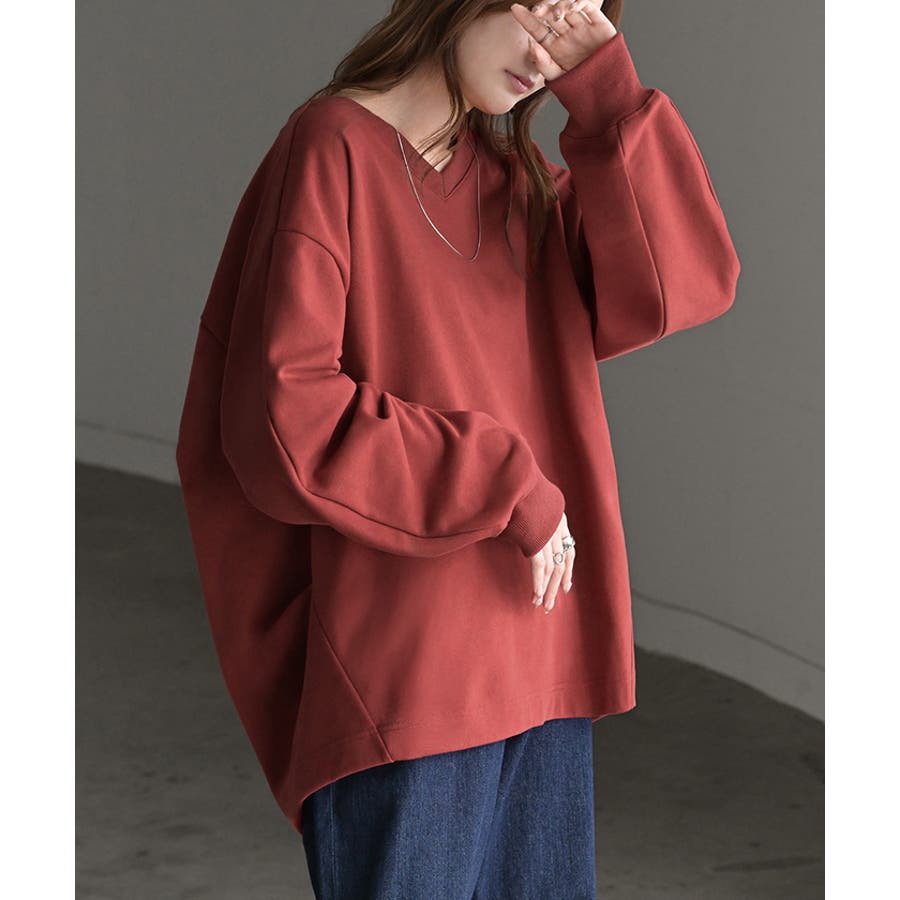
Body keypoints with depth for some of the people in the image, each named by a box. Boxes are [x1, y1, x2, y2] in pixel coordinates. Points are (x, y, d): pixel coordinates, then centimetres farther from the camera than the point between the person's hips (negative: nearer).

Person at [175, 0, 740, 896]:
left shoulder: (524, 183, 14)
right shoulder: (332, 148, -6)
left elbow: (686, 282, 1)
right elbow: (282, 413, -15)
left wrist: (605, 94, -3)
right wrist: (507, 488, -13)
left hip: (540, 656, 7)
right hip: (398, 677, -7)